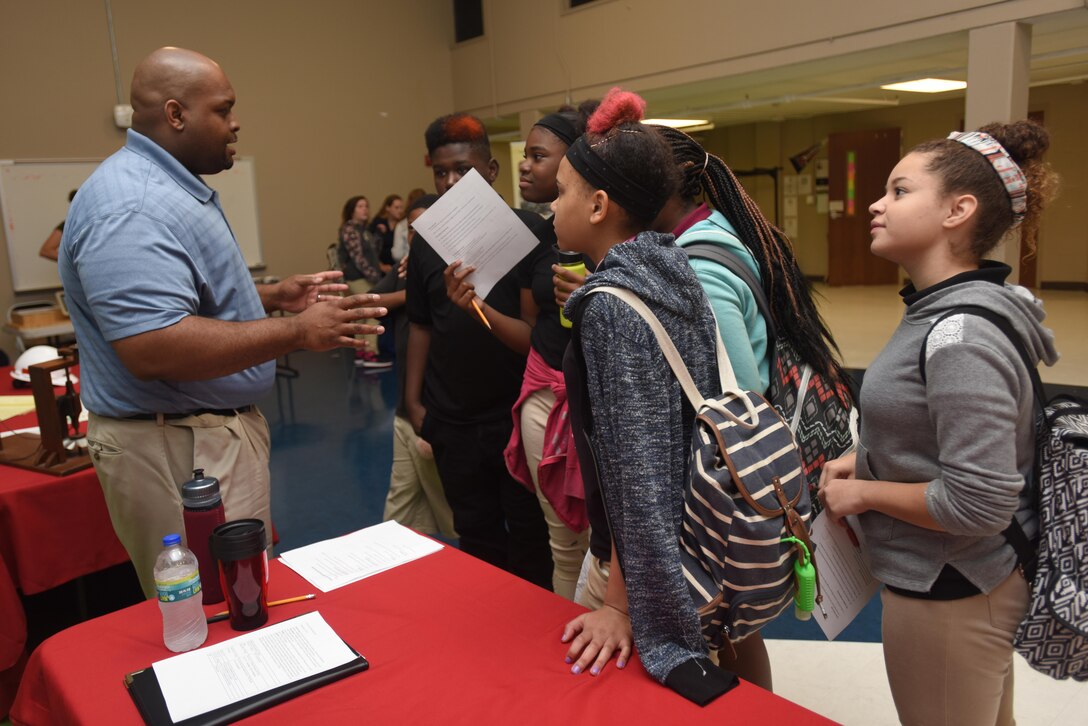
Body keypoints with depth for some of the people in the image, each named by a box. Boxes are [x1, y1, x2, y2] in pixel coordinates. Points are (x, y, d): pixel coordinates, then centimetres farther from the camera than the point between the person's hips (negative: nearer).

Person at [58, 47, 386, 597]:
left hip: (213, 430, 11)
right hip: (177, 449, -11)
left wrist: (275, 296, 11)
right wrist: (296, 333, -26)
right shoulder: (131, 206, -21)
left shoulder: (168, 188, 14)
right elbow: (152, 348, -31)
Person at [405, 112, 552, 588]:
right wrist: (413, 400, 9)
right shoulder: (427, 239, 6)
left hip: (516, 411, -3)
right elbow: (420, 325, 12)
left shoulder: (525, 229, -6)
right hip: (452, 419, 3)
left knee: (529, 535, 12)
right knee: (477, 536, 16)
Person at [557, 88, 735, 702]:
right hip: (702, 533, 8)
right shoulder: (672, 272, -2)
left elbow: (639, 474, -27)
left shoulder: (610, 305, -26)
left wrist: (623, 607, -20)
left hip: (654, 561, -8)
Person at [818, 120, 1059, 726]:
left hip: (949, 594, -9)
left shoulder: (960, 337, -27)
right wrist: (865, 460, 2)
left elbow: (978, 505, -29)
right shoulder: (939, 310, 2)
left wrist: (864, 492, -16)